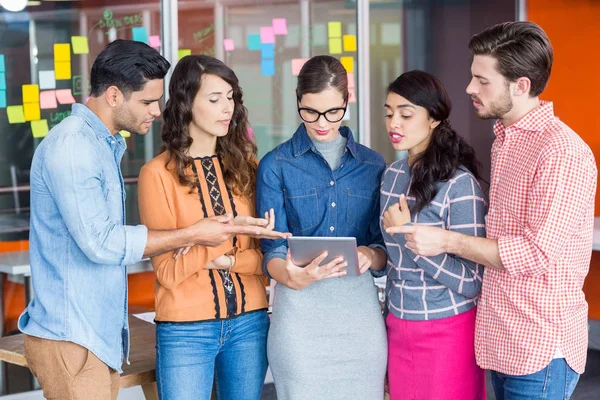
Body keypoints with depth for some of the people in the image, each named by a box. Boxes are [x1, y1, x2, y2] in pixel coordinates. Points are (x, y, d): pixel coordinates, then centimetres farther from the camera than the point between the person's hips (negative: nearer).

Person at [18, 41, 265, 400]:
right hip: (71, 339, -9)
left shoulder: (107, 144, 14)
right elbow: (99, 242, -20)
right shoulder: (70, 145, -16)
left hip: (103, 335, 9)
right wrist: (191, 236, -15)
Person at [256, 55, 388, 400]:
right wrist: (292, 277, -24)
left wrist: (371, 255, -14)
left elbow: (385, 247, 9)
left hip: (360, 307, 2)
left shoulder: (373, 165, 8)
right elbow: (273, 250, -2)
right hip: (300, 309, -2)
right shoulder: (276, 166, 0)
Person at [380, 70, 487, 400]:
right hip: (398, 329, 6)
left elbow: (471, 281, -17)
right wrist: (388, 320, 15)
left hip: (446, 334, -6)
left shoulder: (460, 184, -16)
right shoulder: (392, 175, 4)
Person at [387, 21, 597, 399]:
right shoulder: (505, 140, 11)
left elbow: (537, 254, -21)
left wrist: (448, 241, -19)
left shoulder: (562, 152, -18)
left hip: (539, 349, -8)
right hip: (502, 340, 8)